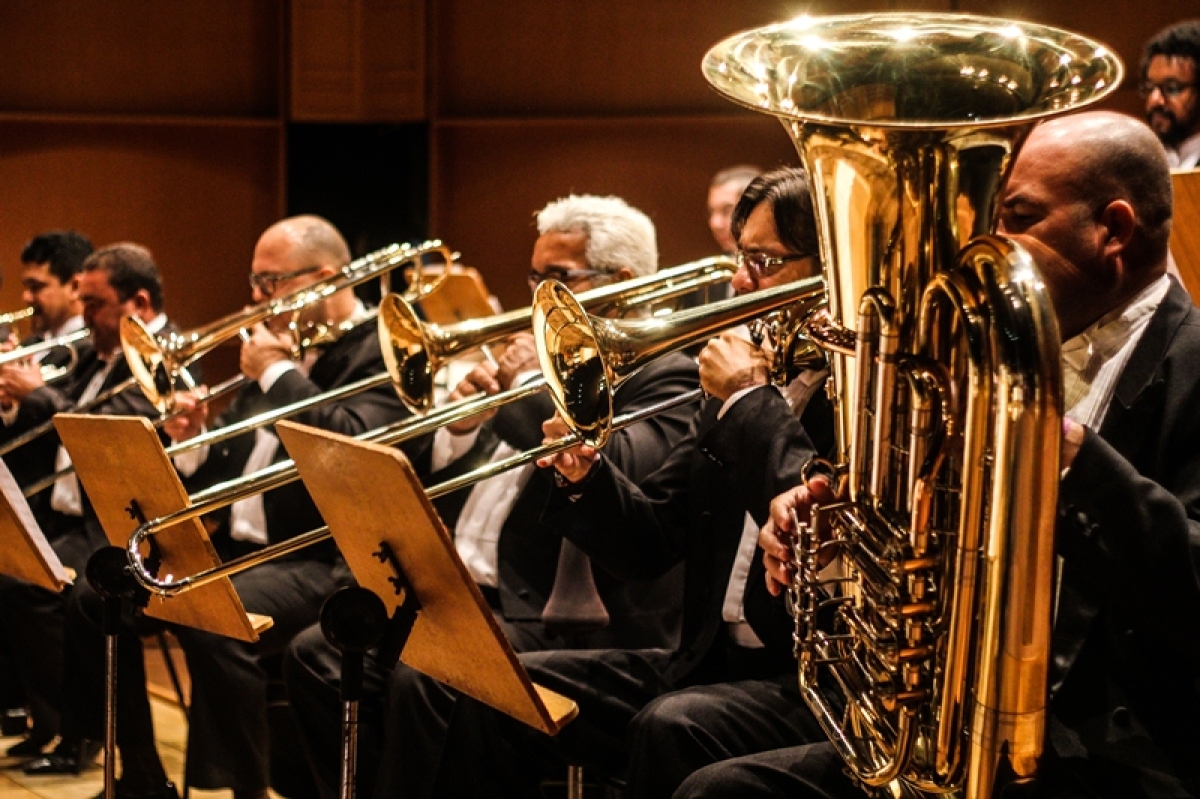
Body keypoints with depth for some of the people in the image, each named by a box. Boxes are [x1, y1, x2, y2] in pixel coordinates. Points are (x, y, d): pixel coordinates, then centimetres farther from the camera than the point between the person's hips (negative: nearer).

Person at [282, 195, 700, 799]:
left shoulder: (663, 380, -2)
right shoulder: (548, 363, 19)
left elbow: (618, 472, -25)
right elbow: (442, 493, 20)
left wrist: (531, 382, -12)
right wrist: (460, 431, -1)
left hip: (557, 617, -8)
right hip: (461, 593, 8)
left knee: (423, 679, -30)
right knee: (317, 656, -6)